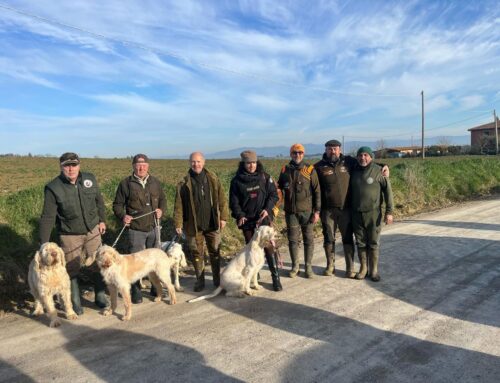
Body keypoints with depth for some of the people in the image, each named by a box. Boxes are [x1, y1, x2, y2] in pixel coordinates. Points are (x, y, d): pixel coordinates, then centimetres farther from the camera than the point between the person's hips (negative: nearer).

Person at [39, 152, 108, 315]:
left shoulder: (90, 179, -7)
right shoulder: (53, 188, -16)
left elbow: (99, 201, 9)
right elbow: (47, 217, -14)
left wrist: (102, 220, 10)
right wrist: (44, 243, -15)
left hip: (92, 230, 3)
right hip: (70, 235, -3)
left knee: (97, 264, 12)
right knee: (72, 269, 8)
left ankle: (100, 297, 31)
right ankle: (75, 303, 27)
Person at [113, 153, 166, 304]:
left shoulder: (155, 182, 7)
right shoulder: (125, 183, -4)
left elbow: (163, 199, 17)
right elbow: (117, 204, 1)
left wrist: (161, 209, -2)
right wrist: (123, 215, -17)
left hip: (154, 228, 4)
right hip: (135, 229, -3)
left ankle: (156, 287, 28)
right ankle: (135, 291, 17)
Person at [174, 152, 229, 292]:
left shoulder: (213, 179, 1)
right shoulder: (184, 183, -3)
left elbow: (221, 199, 2)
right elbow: (179, 205, -4)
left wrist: (223, 217, -2)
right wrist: (178, 223, -7)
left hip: (212, 224, 1)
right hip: (193, 225, -1)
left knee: (215, 252, 11)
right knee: (197, 254, 10)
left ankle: (217, 279, 26)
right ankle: (200, 280, 24)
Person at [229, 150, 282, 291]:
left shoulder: (264, 177, 0)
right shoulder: (237, 181, 0)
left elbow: (274, 195, 2)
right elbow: (234, 201, 1)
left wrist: (267, 209, -13)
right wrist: (239, 215, -13)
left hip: (264, 217, -1)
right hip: (247, 220, 1)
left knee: (268, 247, -4)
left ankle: (276, 278, 4)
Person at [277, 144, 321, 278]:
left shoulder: (310, 170, -2)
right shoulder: (285, 170, 6)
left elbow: (317, 192, -2)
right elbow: (279, 188, 14)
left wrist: (317, 211, -6)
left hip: (307, 211, -2)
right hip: (291, 212, 2)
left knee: (308, 239, 6)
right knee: (292, 239, 8)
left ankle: (308, 266, 19)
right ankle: (295, 266, 22)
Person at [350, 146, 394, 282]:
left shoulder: (378, 171, -6)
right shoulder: (354, 171, 6)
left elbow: (387, 191, -6)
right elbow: (350, 191, 15)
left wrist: (389, 211, -10)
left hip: (373, 213, -3)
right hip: (357, 214, 3)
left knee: (373, 244, 5)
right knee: (360, 243, 10)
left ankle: (374, 270, 17)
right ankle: (363, 268, 22)